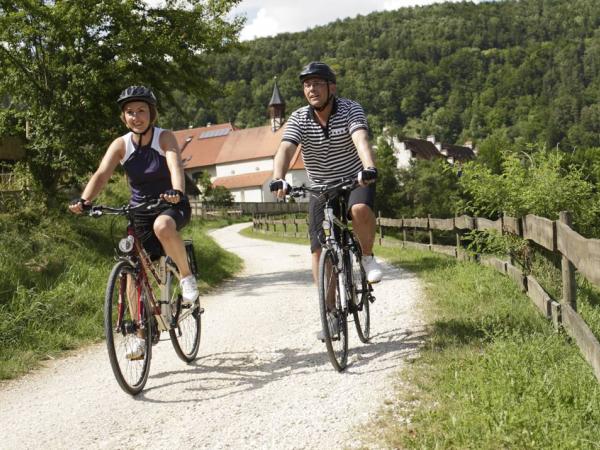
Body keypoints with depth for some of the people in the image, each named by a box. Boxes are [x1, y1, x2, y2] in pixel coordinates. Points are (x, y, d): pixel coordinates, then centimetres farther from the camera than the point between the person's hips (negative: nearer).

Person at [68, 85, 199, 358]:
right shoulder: (120, 145, -6)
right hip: (139, 211, 4)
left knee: (163, 226, -40)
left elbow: (175, 166, -31)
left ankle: (186, 276, -15)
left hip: (171, 206, -4)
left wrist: (176, 192, -52)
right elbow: (101, 174, -20)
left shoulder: (165, 138, -13)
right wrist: (84, 200, -38)